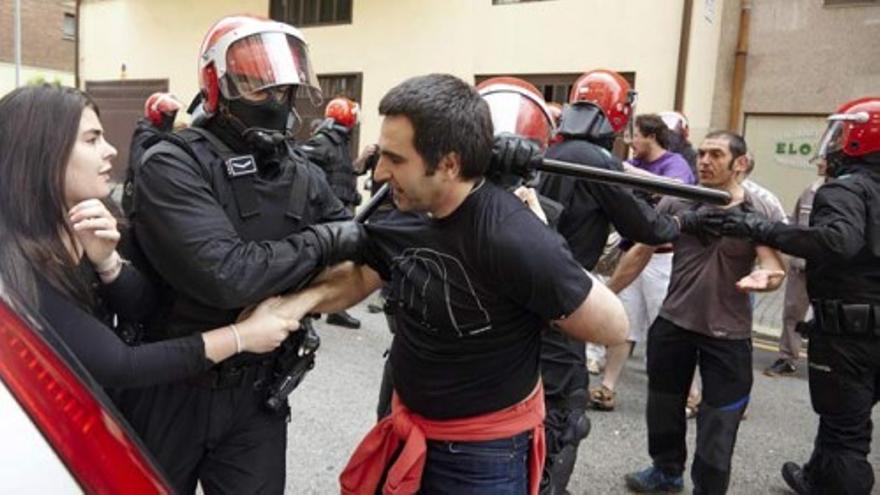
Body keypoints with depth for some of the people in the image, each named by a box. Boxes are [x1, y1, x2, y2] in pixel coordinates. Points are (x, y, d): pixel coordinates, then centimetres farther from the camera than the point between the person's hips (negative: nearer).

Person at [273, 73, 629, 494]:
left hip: (484, 454, -6)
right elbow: (359, 277, 8)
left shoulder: (515, 239, -30)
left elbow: (613, 327, -20)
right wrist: (307, 298, -12)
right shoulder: (407, 217, -7)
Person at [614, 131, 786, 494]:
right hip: (672, 323, 3)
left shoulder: (762, 213, -6)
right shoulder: (675, 203, -3)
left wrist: (763, 278, -38)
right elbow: (641, 252, 1)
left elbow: (775, 268, -14)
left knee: (717, 425, 5)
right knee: (663, 406, 20)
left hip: (728, 335, -2)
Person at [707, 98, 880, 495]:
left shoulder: (846, 187, -17)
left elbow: (839, 241, -36)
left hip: (847, 327, -9)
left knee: (843, 425, 3)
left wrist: (764, 230, -32)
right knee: (847, 416, 23)